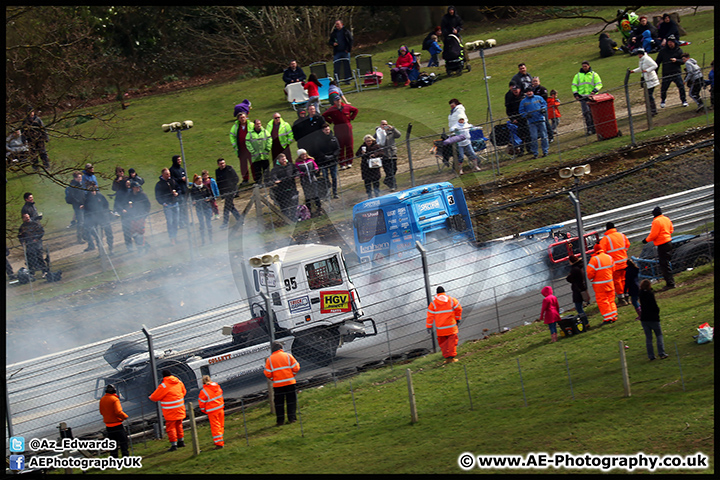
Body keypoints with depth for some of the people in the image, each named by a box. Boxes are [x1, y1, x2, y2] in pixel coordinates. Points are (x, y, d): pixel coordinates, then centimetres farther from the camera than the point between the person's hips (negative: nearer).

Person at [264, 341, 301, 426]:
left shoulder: (269, 359, -2)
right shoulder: (288, 356, -2)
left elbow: (267, 373, -4)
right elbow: (296, 368, -3)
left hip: (277, 384, 0)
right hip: (290, 382, 0)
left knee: (279, 403, 8)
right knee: (291, 401, 9)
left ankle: (280, 420, 8)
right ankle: (292, 418, 6)